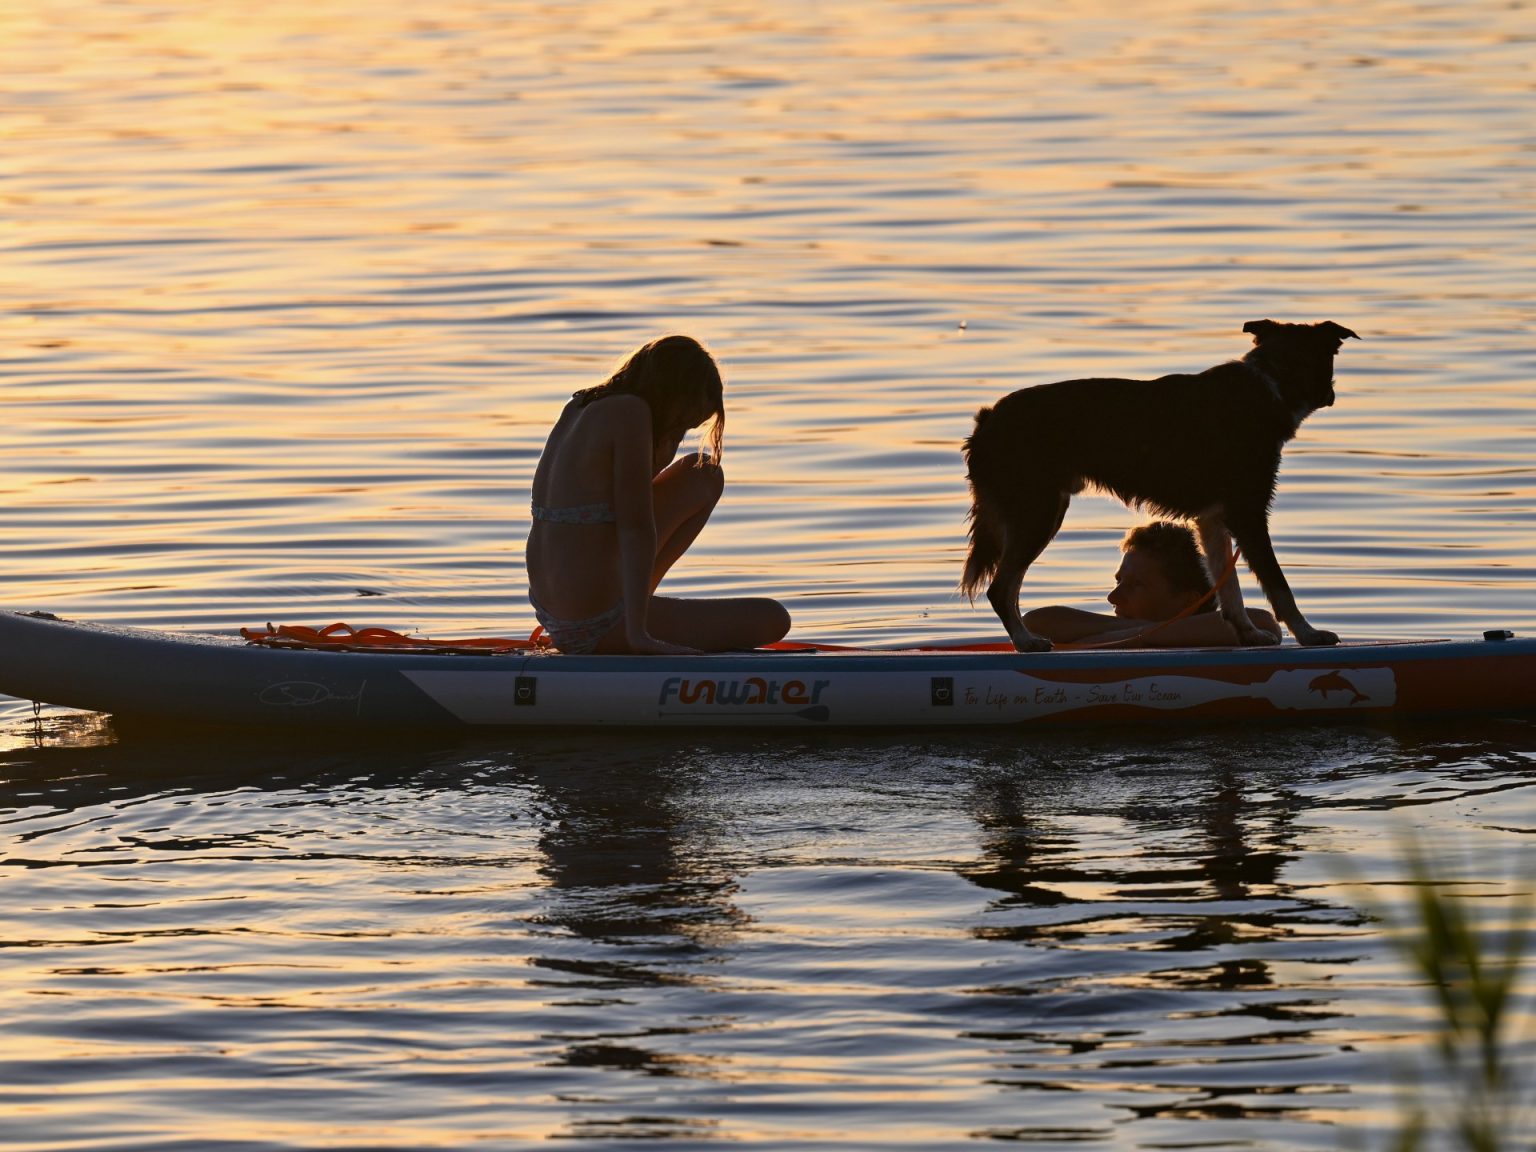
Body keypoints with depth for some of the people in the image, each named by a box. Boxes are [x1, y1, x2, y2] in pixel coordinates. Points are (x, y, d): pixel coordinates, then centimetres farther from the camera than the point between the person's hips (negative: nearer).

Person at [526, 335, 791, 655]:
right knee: (773, 620, -4)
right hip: (594, 625, -9)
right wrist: (638, 633, -23)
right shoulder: (630, 412, -15)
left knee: (706, 477, 20)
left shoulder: (578, 409, 11)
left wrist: (664, 450, 8)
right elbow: (636, 527, -20)